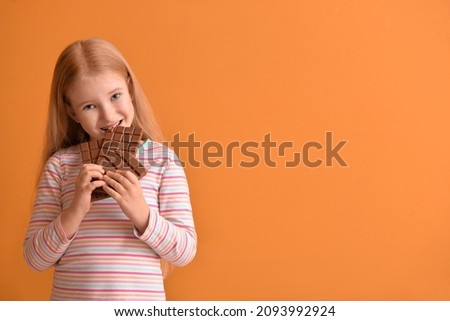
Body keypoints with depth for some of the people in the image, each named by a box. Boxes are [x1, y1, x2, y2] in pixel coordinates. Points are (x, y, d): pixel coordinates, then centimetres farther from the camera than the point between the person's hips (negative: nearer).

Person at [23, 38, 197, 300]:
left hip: (142, 305, 0)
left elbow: (185, 252, -6)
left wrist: (141, 214, -21)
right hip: (70, 308, 1)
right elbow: (35, 259, -4)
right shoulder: (60, 163, -3)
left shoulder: (162, 159, -5)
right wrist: (75, 212, -18)